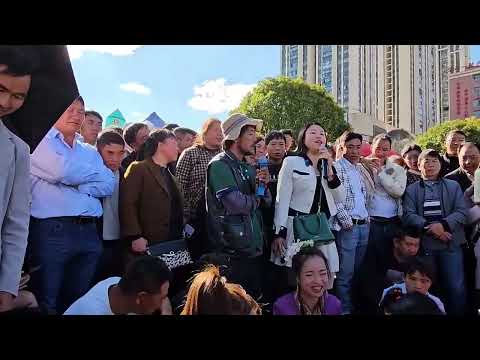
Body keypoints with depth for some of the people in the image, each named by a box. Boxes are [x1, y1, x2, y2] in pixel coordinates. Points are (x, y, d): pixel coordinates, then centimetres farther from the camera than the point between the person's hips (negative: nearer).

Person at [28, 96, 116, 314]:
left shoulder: (90, 152, 19)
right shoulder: (41, 143, 3)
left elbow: (109, 185, 5)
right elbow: (62, 171, -15)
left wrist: (75, 183, -9)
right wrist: (95, 172, 2)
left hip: (89, 232, 6)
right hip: (52, 230, -5)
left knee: (79, 301, 13)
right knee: (46, 303, 2)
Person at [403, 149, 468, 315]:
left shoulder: (454, 186, 13)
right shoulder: (411, 189, 11)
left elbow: (462, 211, 1)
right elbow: (408, 215, -2)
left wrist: (444, 224, -15)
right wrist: (429, 227, -17)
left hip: (451, 243, 1)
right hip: (424, 244, 0)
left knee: (456, 287, -1)